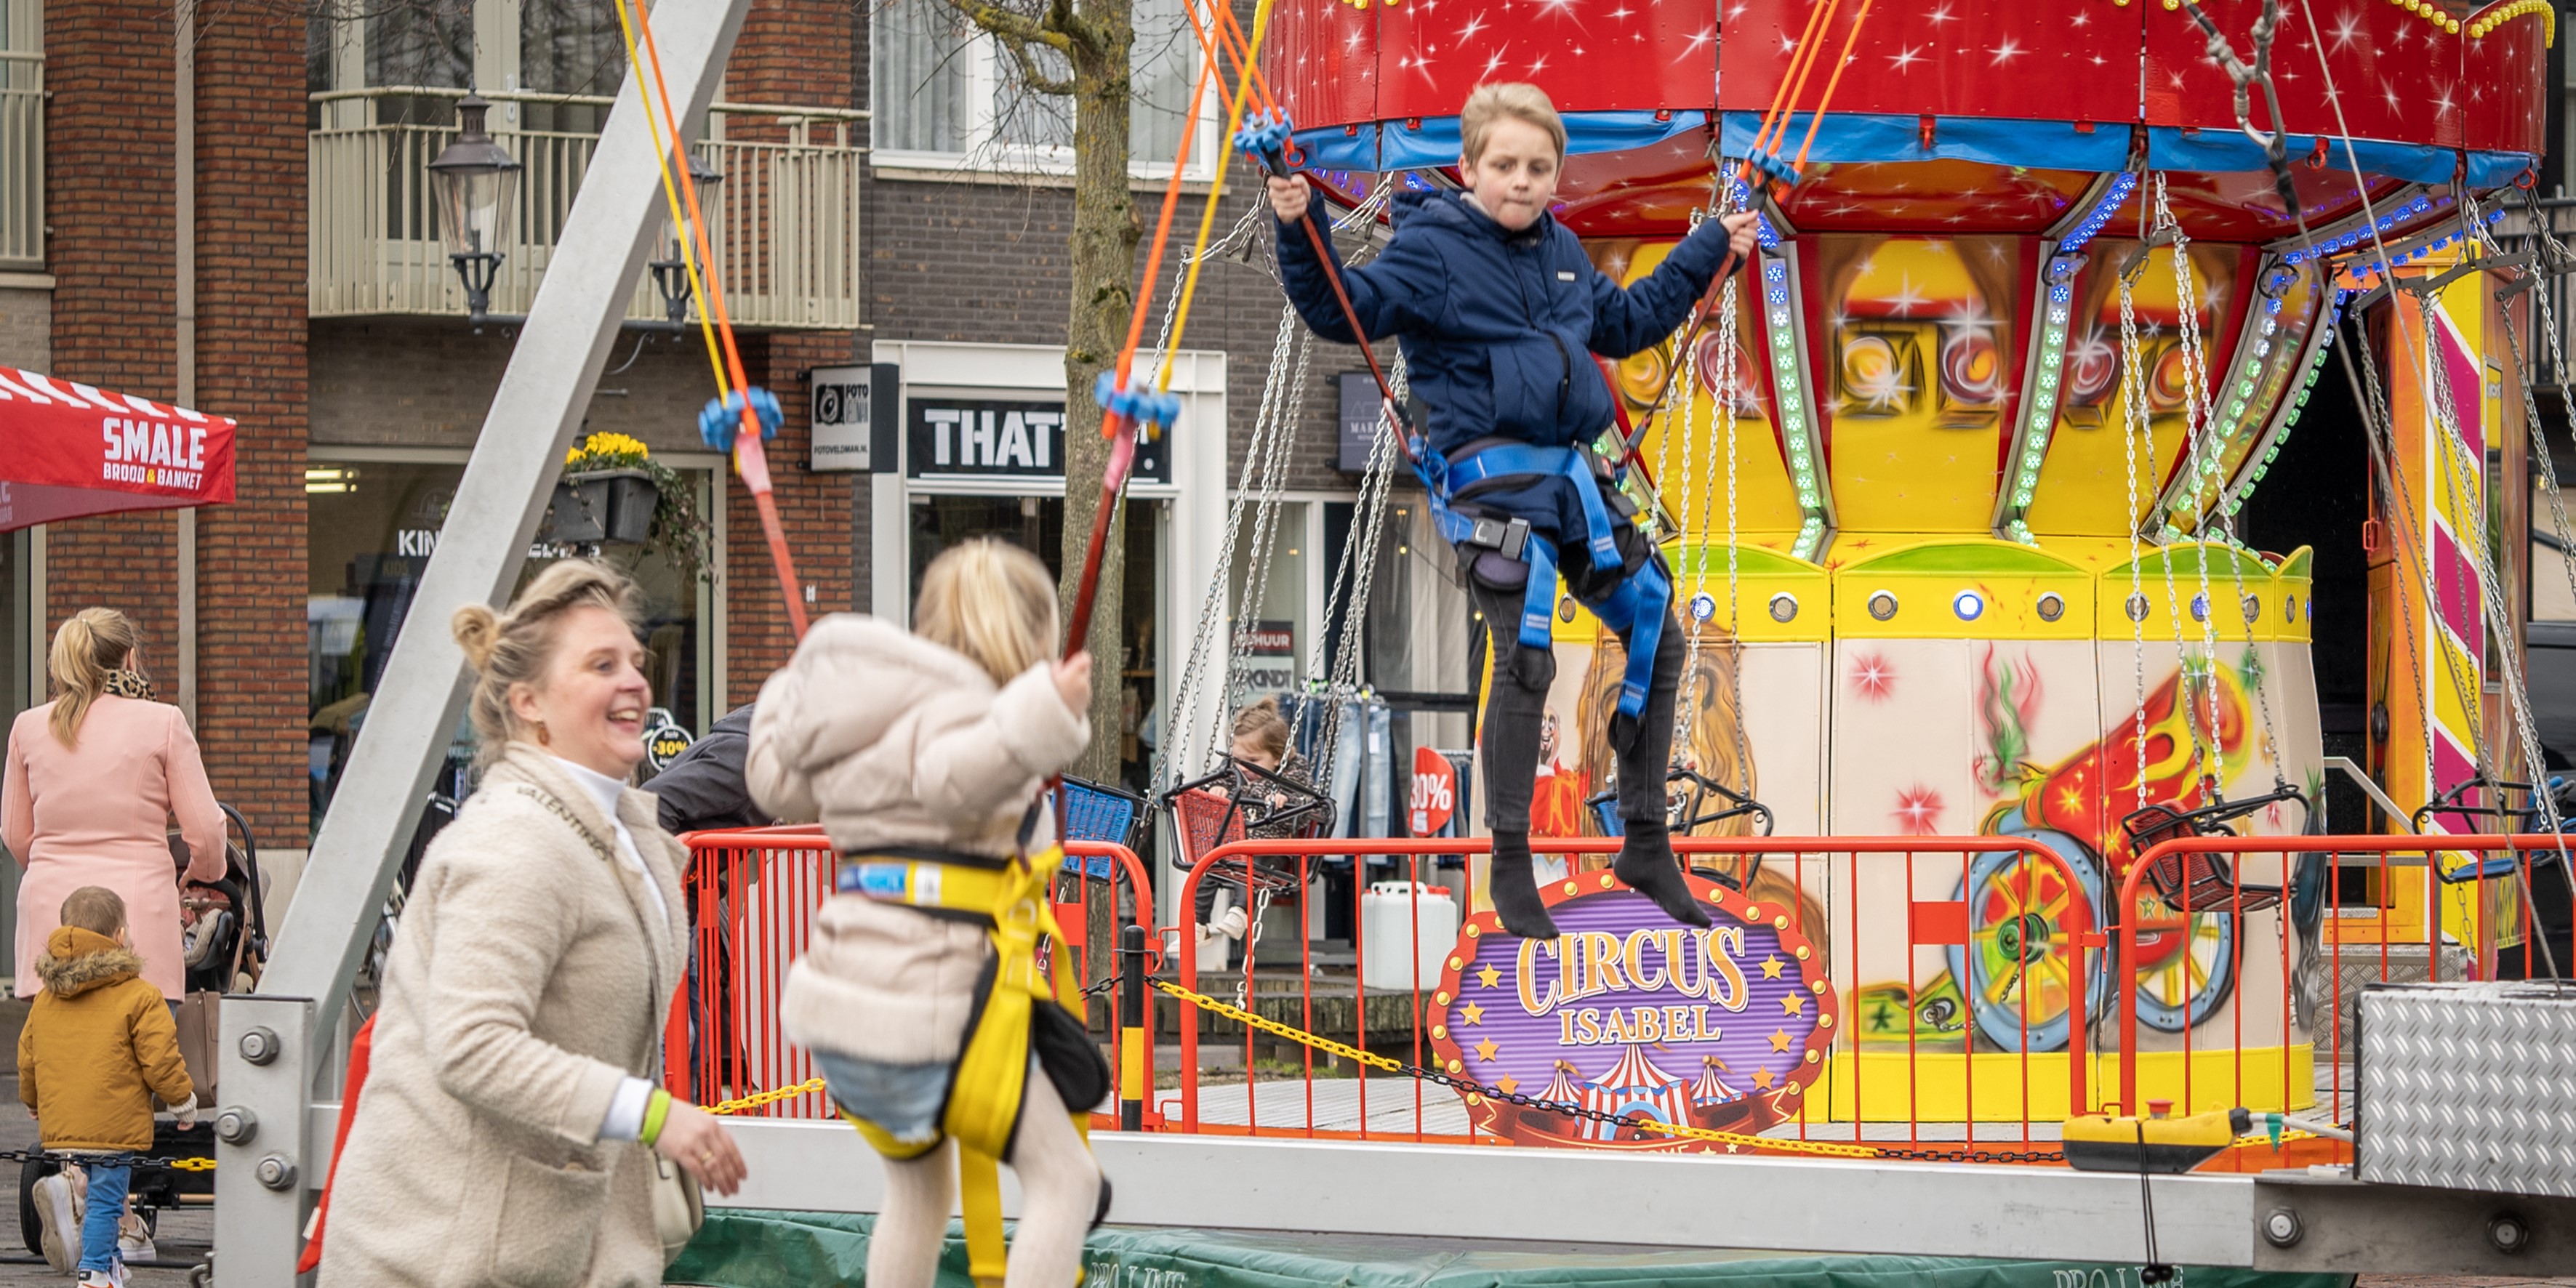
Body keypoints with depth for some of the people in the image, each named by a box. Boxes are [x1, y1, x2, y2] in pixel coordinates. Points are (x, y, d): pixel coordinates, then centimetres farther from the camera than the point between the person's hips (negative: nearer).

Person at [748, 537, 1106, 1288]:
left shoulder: (877, 712, 17)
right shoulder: (956, 708, -11)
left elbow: (776, 781, 33)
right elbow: (952, 777, -36)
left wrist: (787, 695, 51)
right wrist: (1043, 715, -47)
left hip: (841, 999, 10)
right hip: (925, 1004, -9)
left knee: (920, 1183, 28)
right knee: (1066, 1182, 0)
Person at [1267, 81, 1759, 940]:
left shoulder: (1562, 254, 14)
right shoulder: (1432, 249, -6)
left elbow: (1626, 323, 31)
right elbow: (1344, 310, -15)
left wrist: (1709, 253, 34)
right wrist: (1299, 235, -30)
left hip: (1572, 471, 8)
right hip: (1489, 474, -7)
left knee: (1656, 637, 8)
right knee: (1525, 664, -15)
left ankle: (1646, 846, 20)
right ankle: (1509, 868, -2)